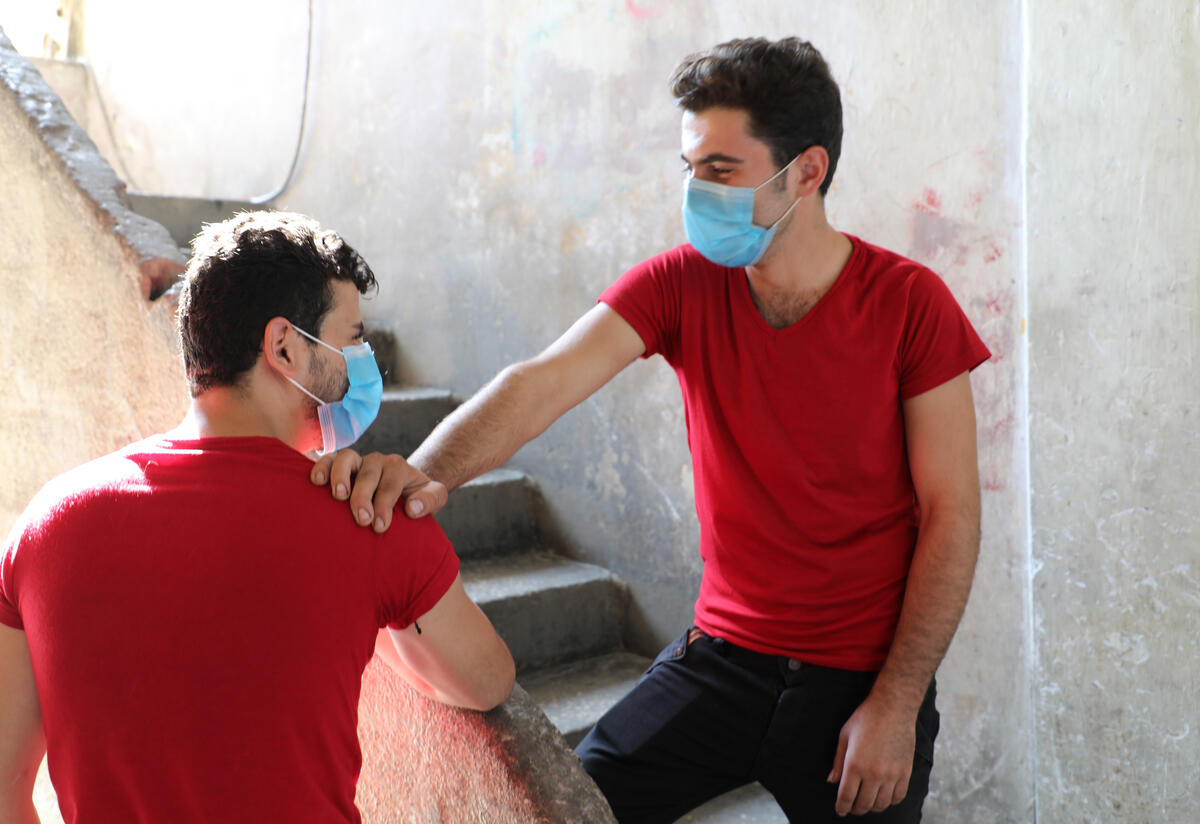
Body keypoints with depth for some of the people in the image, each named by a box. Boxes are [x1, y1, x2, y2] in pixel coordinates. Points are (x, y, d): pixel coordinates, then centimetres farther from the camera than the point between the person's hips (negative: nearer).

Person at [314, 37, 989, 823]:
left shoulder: (909, 304, -11)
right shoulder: (681, 285, -5)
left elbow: (951, 516, -9)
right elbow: (542, 383, -19)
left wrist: (897, 704, -12)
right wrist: (423, 472, -38)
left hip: (866, 676, -1)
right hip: (722, 653, 2)